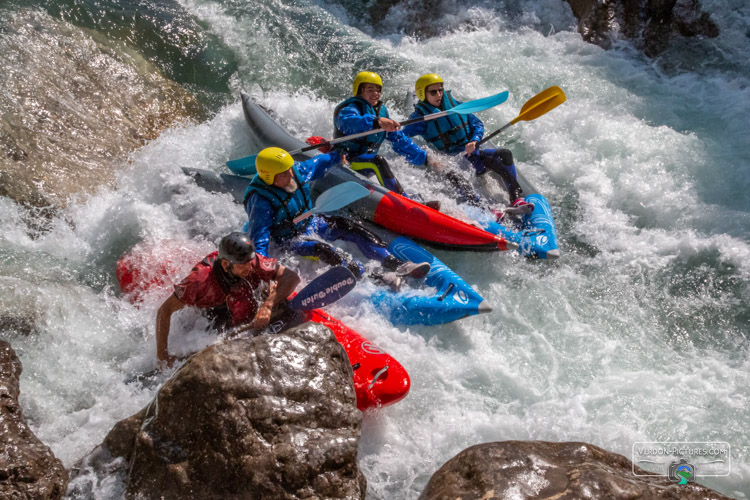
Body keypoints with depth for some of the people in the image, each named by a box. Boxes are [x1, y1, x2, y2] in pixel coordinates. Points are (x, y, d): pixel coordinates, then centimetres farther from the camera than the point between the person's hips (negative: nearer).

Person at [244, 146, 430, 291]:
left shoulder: (297, 170, -9)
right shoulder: (260, 200, -27)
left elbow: (316, 164, 13)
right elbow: (259, 236, -26)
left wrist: (336, 156, 28)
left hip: (311, 222, 7)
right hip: (291, 238, -7)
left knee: (352, 228, -9)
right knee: (322, 250, -33)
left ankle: (395, 263, -17)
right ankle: (371, 278, -41)